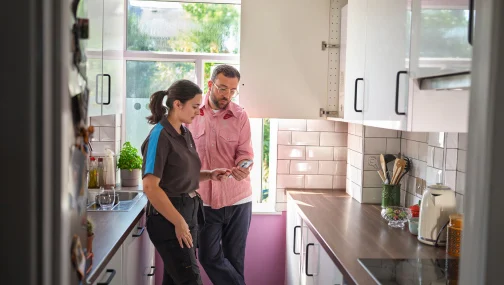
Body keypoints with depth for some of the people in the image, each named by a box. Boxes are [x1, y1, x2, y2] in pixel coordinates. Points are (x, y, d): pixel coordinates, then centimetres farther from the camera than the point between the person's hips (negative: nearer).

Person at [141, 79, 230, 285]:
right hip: (167, 217, -8)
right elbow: (150, 187, -22)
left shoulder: (186, 134, 9)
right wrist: (178, 222, -20)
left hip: (189, 211, 8)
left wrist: (209, 175, 1)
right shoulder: (160, 136, -16)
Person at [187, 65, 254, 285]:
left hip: (237, 197, 0)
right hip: (205, 198, 1)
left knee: (234, 257, 9)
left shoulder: (240, 116, -2)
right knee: (209, 257, 3)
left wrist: (243, 168, -28)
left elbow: (245, 153, -6)